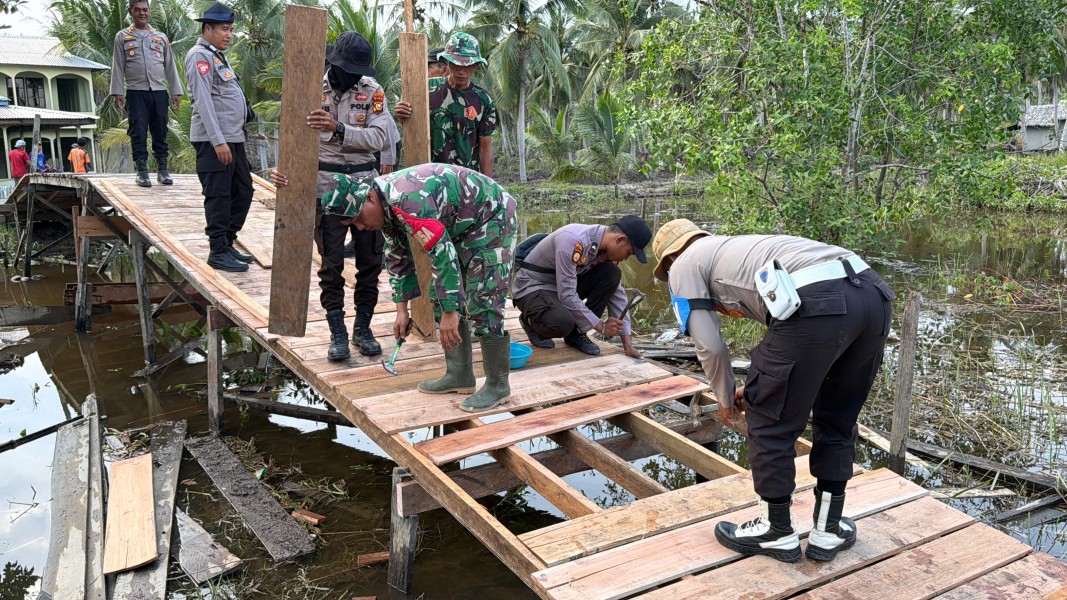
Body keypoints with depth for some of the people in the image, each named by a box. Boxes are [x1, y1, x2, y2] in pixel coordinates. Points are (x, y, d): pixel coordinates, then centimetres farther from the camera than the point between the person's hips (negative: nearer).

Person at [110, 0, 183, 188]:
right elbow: (117, 67, 5)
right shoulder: (122, 37, 8)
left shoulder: (161, 37, 13)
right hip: (136, 92, -2)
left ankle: (162, 170, 10)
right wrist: (117, 92, -2)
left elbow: (170, 66, 13)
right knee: (138, 132, -3)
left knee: (160, 132, 3)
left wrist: (176, 92, 7)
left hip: (159, 91, 2)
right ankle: (142, 171, 1)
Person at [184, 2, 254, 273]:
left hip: (234, 138, 10)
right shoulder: (200, 56, -9)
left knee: (242, 191, 13)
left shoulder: (217, 56, 20)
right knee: (218, 197, -5)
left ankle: (228, 244, 23)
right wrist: (218, 141, -22)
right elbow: (203, 101, -17)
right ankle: (218, 253, 1)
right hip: (214, 140, -10)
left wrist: (245, 111, 9)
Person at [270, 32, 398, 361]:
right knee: (332, 264, 1)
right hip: (327, 186, -2)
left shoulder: (373, 91, -1)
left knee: (370, 261, 7)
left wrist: (338, 129, -27)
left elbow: (380, 138, -14)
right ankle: (338, 334, 11)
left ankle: (363, 328, 21)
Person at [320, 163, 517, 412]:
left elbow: (443, 254, -33)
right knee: (440, 298, 9)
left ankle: (497, 385, 1)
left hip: (491, 220, -10)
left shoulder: (408, 199, -32)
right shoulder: (385, 204, 0)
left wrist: (450, 312, -29)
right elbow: (397, 258, 10)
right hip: (461, 228, 10)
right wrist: (401, 310, 8)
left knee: (482, 305, -12)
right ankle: (459, 375, 17)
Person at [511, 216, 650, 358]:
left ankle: (576, 333, -4)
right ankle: (531, 321, 0)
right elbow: (566, 295, -31)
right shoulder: (574, 241, -31)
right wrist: (600, 326, -24)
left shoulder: (608, 246, -6)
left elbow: (617, 293, -1)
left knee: (612, 274, -14)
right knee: (563, 322, -37)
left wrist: (627, 344, -4)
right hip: (532, 288, -7)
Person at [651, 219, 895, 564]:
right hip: (873, 295, 9)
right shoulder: (735, 249, 40)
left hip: (816, 304, -9)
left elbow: (709, 345, 11)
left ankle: (777, 533, 28)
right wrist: (760, 390, 46)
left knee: (770, 425, 12)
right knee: (837, 422, 25)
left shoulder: (684, 265, 19)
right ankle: (828, 531, 36)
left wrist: (726, 399, 29)